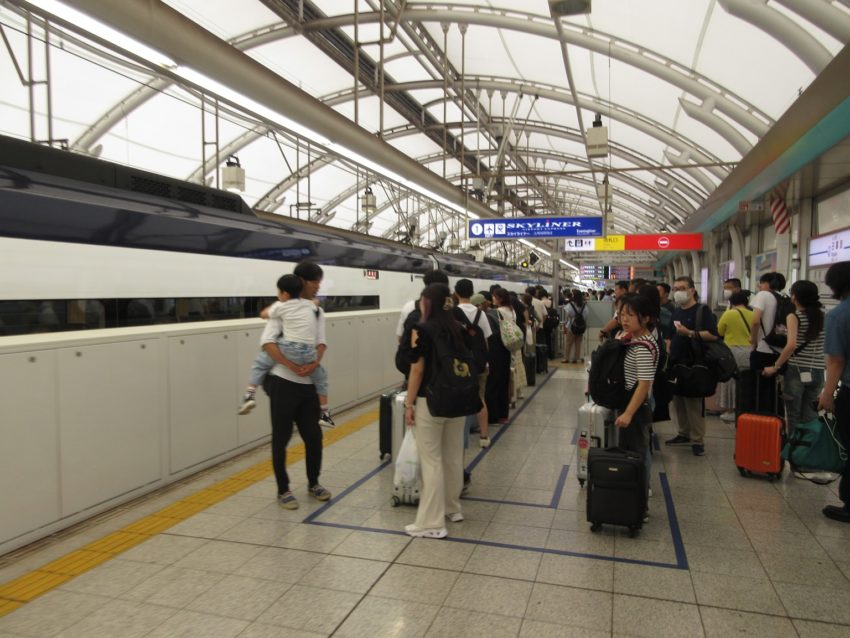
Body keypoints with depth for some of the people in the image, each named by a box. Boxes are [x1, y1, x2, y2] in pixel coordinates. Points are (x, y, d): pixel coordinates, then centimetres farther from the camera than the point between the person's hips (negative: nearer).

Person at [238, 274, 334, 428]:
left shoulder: (281, 306, 6)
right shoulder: (310, 304, 17)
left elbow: (264, 314, 23)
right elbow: (316, 306, 41)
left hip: (288, 350, -3)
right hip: (308, 353, 3)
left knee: (259, 363, 18)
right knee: (320, 377, 25)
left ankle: (250, 395, 4)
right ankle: (324, 413, 25)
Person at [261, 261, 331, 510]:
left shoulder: (317, 311, 11)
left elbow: (321, 342, 4)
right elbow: (267, 341, -15)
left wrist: (315, 362, -17)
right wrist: (290, 365, -25)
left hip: (308, 383, 5)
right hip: (283, 382, -5)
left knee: (313, 435, 10)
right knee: (281, 437, 4)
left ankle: (313, 483, 29)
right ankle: (283, 490, 18)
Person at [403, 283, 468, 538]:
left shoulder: (422, 330, -12)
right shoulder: (457, 328, 6)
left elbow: (417, 369, -13)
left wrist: (409, 403, -6)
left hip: (430, 401, -7)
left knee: (431, 461, 0)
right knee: (453, 456, 16)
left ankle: (432, 523, 6)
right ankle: (453, 508, 31)